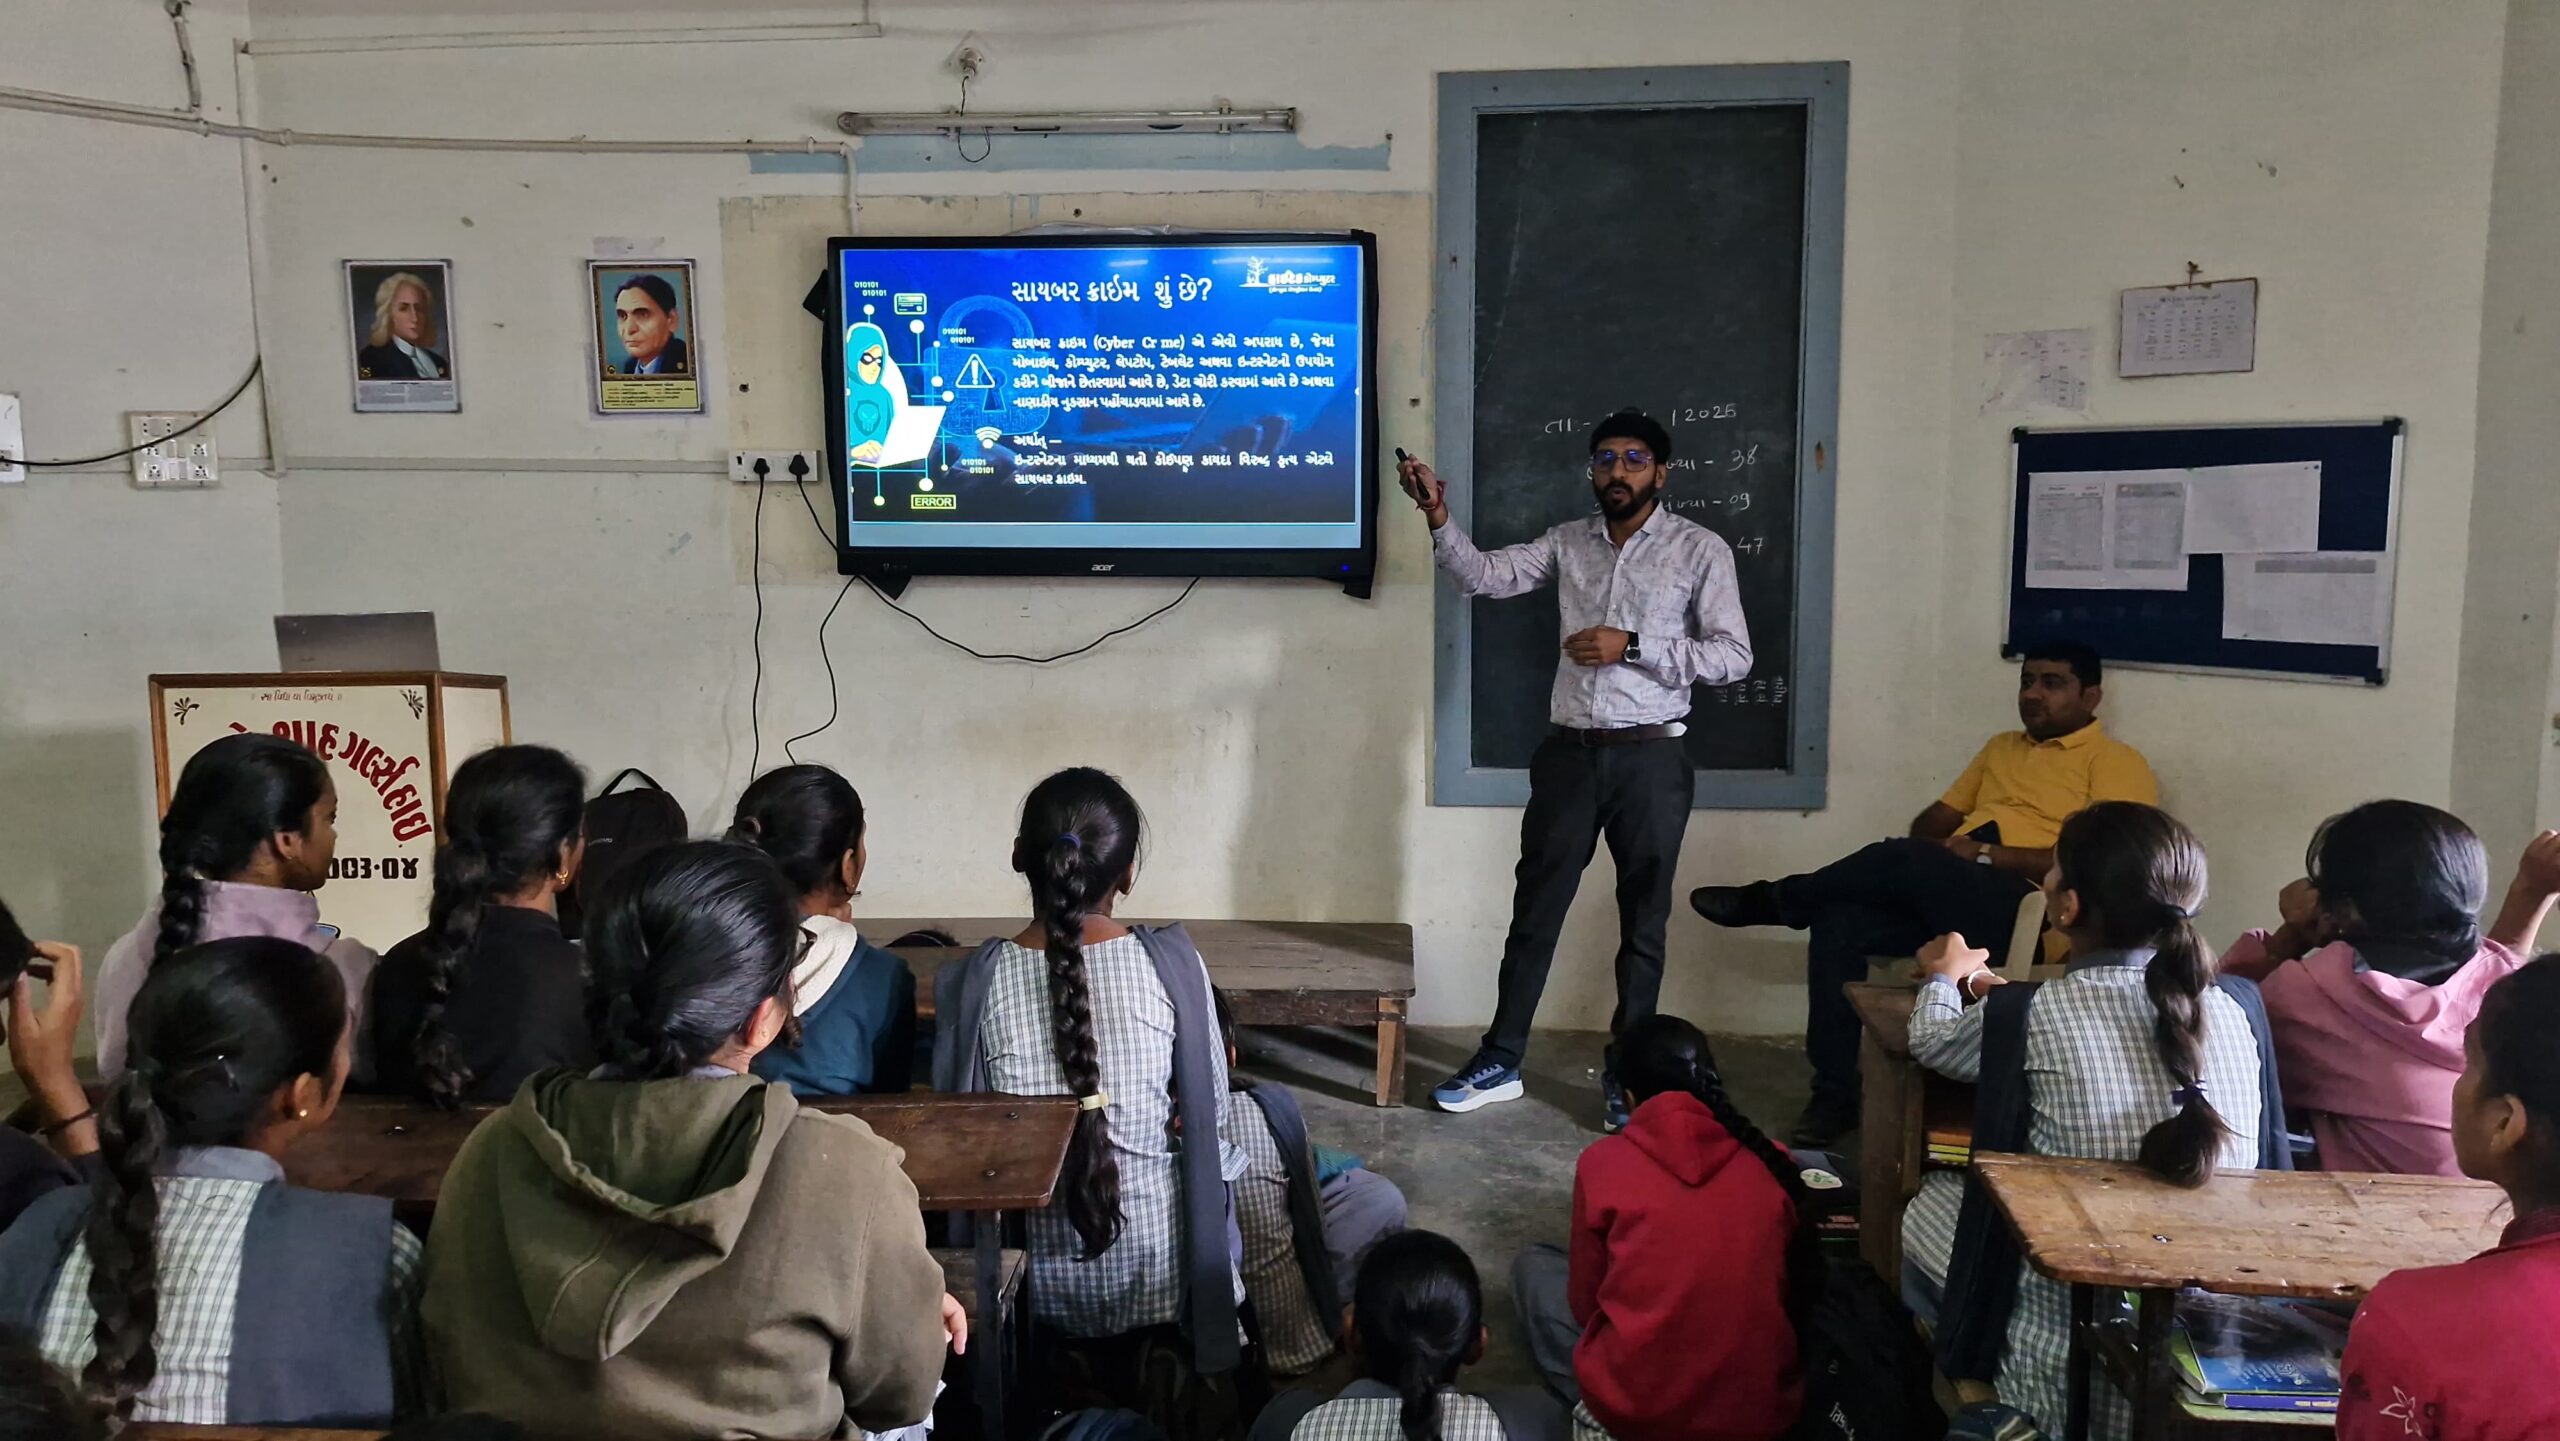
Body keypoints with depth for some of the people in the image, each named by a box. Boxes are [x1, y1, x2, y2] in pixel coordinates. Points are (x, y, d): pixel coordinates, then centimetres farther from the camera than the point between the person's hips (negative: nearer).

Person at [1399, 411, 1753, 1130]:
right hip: (1570, 751, 3)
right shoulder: (1568, 542, 9)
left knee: (1642, 922, 7)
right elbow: (1486, 576, 2)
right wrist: (1439, 518, -14)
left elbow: (1733, 655, -8)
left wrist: (1633, 646, -16)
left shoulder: (1701, 549, -3)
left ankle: (1626, 1077, 20)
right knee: (1534, 910, 8)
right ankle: (1499, 1062, 19)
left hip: (1650, 756, -3)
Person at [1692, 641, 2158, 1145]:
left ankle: (1772, 899, -6)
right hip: (1946, 899, 7)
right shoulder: (2002, 747, 28)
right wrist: (1933, 848, 0)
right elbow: (1935, 819, 25)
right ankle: (1834, 1094, -17)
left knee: (1902, 861, -32)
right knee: (1838, 920, -21)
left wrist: (1988, 854, -15)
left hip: (2027, 911, -7)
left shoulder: (2117, 763, 5)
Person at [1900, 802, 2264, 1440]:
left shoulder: (2039, 1013, -16)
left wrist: (1947, 977, 29)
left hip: (2076, 1355, -5)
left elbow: (1932, 1043, 6)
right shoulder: (2229, 1013, -2)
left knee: (1931, 1200, 22)